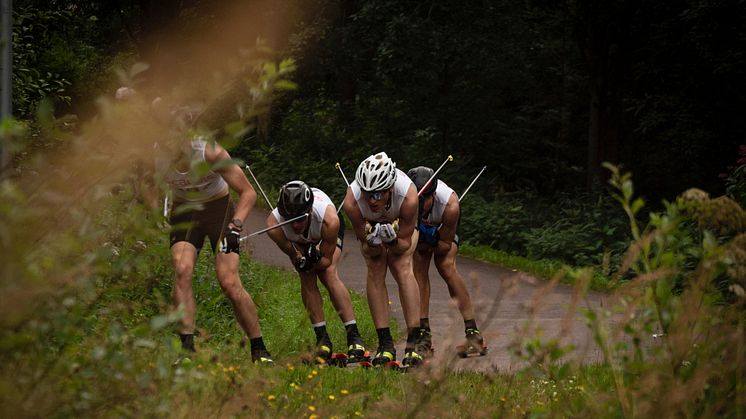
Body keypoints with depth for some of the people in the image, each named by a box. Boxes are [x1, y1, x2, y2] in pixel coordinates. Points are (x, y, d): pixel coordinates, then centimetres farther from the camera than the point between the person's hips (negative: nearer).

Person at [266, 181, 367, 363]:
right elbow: (292, 253, -22)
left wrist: (313, 261, -45)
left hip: (325, 236, -2)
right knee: (307, 279, -16)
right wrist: (301, 260, -41)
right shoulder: (274, 224, -40)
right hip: (299, 242, 2)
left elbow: (327, 259, -27)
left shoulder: (329, 220, -43)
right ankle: (322, 339, -7)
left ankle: (354, 336, -17)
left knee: (329, 274, -20)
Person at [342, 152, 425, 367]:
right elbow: (367, 248, -26)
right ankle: (385, 343, -10)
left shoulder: (408, 197, -42)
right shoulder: (352, 202, -39)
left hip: (400, 223, -1)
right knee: (375, 270, -15)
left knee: (402, 267, -18)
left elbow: (405, 243, -27)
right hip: (371, 225, 1)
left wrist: (392, 240, -48)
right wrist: (373, 242, -48)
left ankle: (413, 343, -21)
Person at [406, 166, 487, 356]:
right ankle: (423, 334, -14)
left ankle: (473, 333, -19)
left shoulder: (450, 205, -40)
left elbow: (445, 244, -25)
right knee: (418, 269, -16)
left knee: (446, 266, -19)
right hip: (415, 227, 2)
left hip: (442, 226, -2)